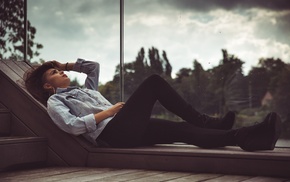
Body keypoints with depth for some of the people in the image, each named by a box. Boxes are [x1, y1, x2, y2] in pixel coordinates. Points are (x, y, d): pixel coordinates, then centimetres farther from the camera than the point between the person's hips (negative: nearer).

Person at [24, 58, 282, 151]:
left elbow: (94, 66, 42)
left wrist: (68, 65, 36)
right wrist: (107, 113, -9)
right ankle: (205, 120, -13)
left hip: (128, 130, 8)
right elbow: (72, 126, -10)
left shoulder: (85, 89, 33)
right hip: (113, 132, -8)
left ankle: (252, 136, -25)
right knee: (154, 82, -15)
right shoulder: (55, 101, 9)